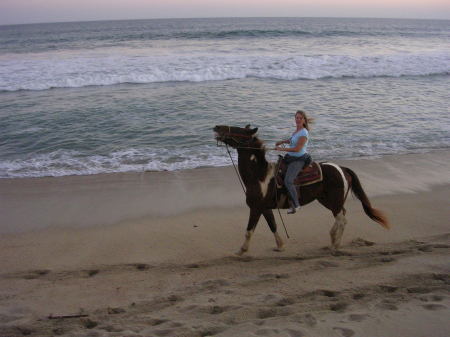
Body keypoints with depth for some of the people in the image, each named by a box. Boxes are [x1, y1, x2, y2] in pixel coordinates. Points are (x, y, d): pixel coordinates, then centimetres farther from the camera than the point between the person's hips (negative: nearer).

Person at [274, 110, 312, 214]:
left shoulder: (304, 133, -18)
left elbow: (297, 149, -23)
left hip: (298, 159, -10)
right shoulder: (297, 130, 10)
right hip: (291, 157, 10)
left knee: (288, 181, -22)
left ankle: (296, 205, -11)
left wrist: (282, 149, -20)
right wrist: (282, 141, 19)